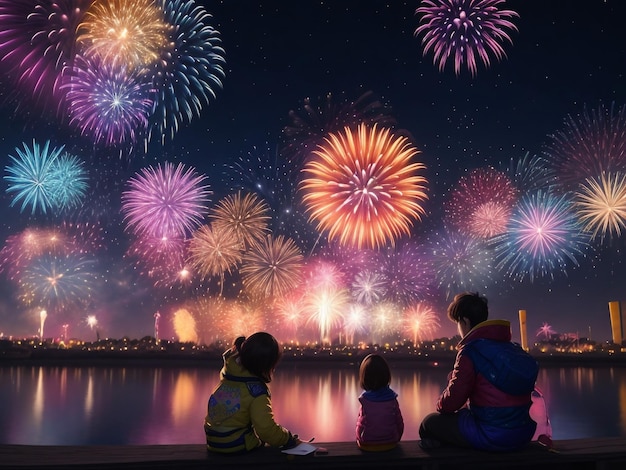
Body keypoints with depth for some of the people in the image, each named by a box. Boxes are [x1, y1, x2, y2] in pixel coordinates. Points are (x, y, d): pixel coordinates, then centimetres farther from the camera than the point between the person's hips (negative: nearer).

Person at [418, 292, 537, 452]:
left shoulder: (470, 350, -13)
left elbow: (452, 401, -12)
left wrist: (441, 404, 10)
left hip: (491, 436, -8)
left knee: (430, 423, 7)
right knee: (462, 412, 30)